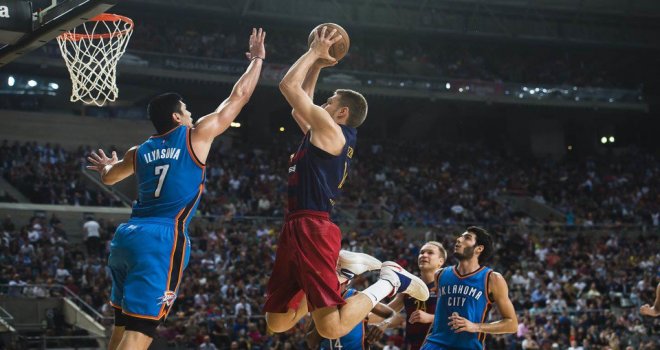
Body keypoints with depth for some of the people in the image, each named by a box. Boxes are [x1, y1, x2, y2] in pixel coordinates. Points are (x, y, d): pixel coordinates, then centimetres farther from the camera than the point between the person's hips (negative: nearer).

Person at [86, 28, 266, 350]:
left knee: (123, 324, 16)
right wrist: (257, 60, 24)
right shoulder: (196, 136, 3)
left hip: (128, 235, 7)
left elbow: (109, 178, 40)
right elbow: (238, 97, 10)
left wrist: (107, 165, 63)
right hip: (163, 239, -7)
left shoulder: (141, 151, 19)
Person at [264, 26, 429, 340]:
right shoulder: (325, 134, 22)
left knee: (331, 328, -20)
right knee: (277, 322, 11)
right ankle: (342, 267, 17)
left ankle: (390, 280, -2)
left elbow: (288, 86, -8)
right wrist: (316, 66, 32)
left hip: (312, 229, -10)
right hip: (296, 229, 10)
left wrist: (315, 52, 4)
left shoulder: (330, 129, -6)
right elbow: (299, 107, 37)